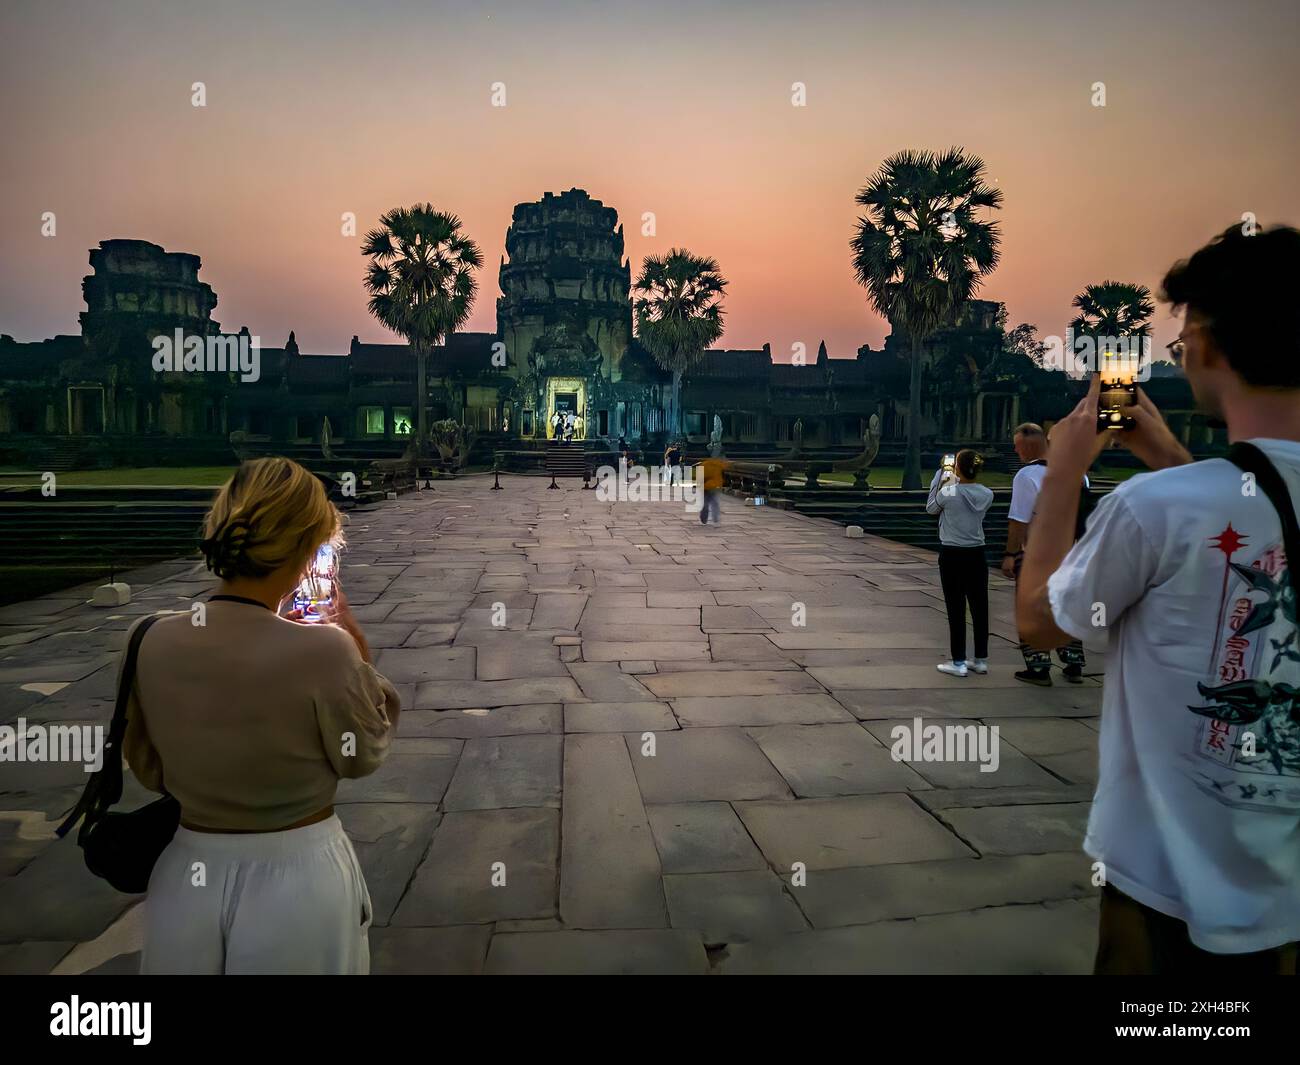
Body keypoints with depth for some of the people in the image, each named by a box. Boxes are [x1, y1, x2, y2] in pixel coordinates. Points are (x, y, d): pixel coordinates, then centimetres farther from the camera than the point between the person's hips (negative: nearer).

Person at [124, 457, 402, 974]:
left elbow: (148, 770, 5)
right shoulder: (323, 650, -25)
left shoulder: (157, 641, -10)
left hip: (187, 877, 4)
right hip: (299, 878, -3)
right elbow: (364, 755, -7)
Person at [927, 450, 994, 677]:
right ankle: (981, 659, 19)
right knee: (979, 607, 10)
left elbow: (930, 508, 5)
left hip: (951, 555, -4)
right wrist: (954, 481, 17)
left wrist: (939, 477, 9)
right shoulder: (986, 495, -2)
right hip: (976, 555, 4)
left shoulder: (948, 493, -14)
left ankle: (958, 662, 6)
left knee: (956, 609, 2)